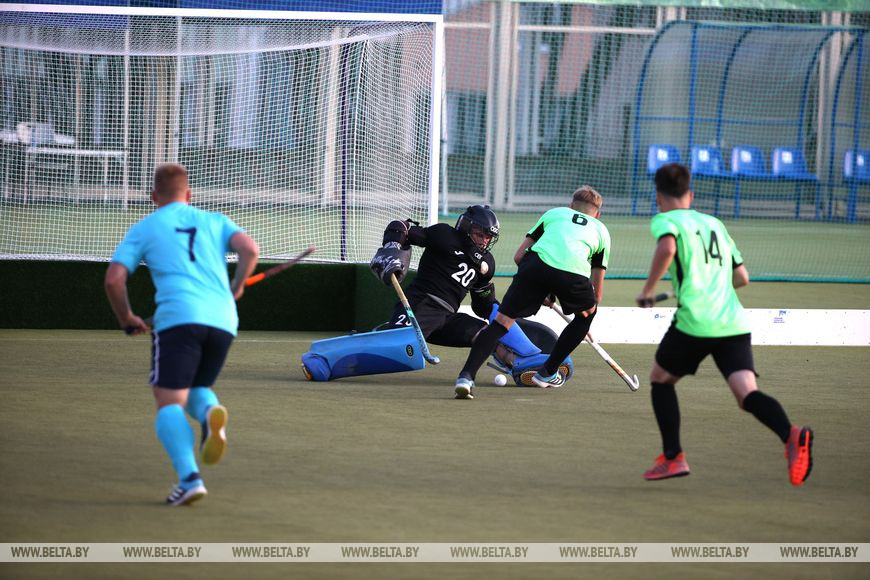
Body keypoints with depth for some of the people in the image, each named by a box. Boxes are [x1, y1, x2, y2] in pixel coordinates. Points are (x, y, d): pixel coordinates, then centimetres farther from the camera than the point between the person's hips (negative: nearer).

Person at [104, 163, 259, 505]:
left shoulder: (143, 229, 15)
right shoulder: (215, 221, 21)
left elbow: (114, 279, 5)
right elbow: (250, 250, 4)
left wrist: (126, 319, 20)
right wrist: (236, 287, 21)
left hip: (178, 317, -4)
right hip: (223, 319, 4)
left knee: (169, 403, -3)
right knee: (196, 390, 23)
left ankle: (189, 477, -26)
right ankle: (210, 413, -15)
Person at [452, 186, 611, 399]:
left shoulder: (555, 213, 35)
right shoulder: (601, 229, 35)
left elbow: (519, 256, 28)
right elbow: (597, 289, 37)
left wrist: (539, 292, 37)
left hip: (537, 262, 0)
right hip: (574, 273, 0)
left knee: (502, 321, 4)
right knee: (587, 314, 30)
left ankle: (467, 375, -14)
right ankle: (547, 373, 32)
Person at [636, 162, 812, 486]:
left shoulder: (665, 221, 6)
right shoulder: (714, 224, 25)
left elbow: (667, 248, -19)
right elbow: (742, 277, 26)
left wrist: (648, 290, -8)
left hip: (695, 322, -4)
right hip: (735, 322, 4)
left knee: (661, 379, 21)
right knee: (746, 393, -11)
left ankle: (673, 457, 15)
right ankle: (791, 435, -39)